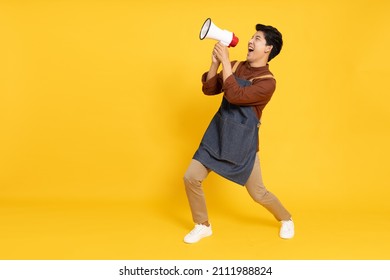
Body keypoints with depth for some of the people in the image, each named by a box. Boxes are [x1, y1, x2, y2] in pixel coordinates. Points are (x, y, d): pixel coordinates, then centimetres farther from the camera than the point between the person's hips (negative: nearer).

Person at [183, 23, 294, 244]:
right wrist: (215, 62, -12)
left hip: (243, 142, -5)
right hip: (217, 135, 5)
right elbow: (208, 89, 1)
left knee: (258, 193, 4)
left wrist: (225, 61, -25)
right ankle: (203, 226, 19)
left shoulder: (268, 81, -16)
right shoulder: (235, 67, 4)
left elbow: (235, 96, -28)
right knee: (191, 178, -3)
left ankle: (286, 219, 35)